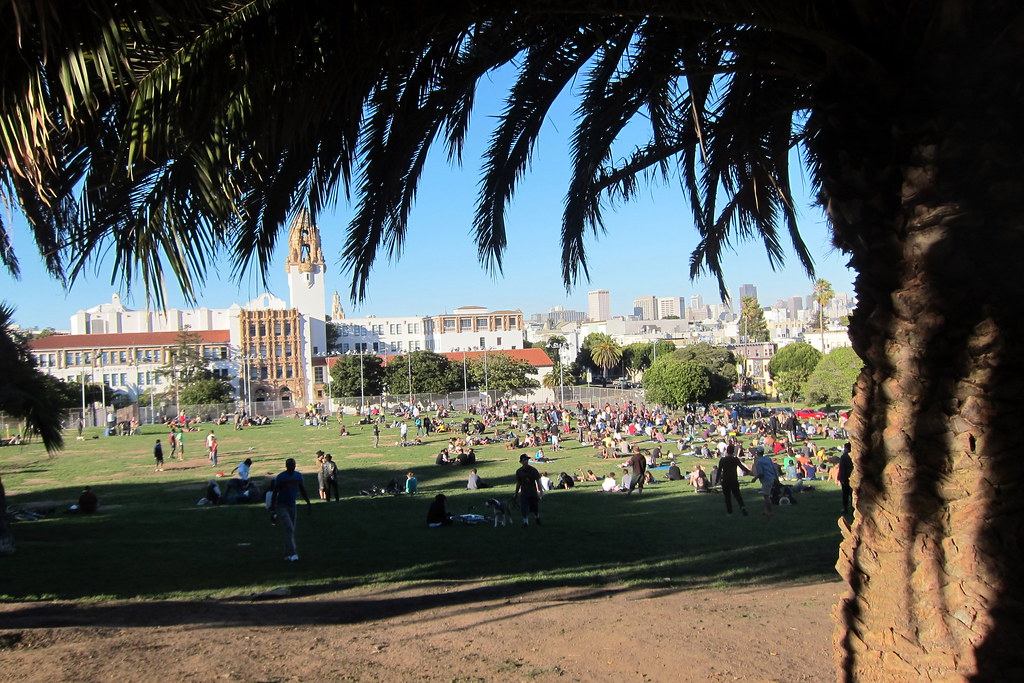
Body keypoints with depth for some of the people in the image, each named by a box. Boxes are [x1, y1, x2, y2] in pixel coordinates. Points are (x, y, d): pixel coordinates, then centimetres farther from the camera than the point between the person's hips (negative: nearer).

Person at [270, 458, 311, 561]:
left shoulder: (298, 476, 4)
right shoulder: (280, 477, -12)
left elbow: (303, 491, 12)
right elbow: (275, 492, -10)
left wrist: (308, 504, 11)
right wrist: (273, 506, -17)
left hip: (292, 506, 6)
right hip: (281, 506, -6)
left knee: (291, 531, 8)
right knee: (289, 529, -17)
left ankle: (287, 554, 20)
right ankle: (292, 554, -17)